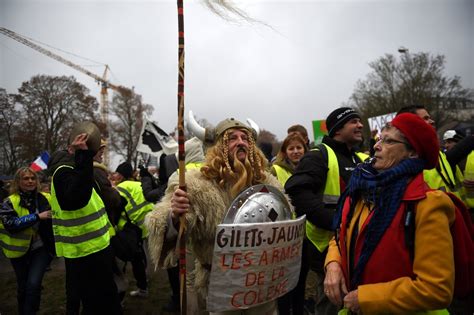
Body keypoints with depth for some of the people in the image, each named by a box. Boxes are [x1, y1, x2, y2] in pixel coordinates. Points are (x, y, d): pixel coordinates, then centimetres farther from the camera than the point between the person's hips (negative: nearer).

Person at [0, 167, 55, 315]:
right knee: (22, 286, 15)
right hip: (19, 249, 0)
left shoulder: (45, 198, -4)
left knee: (33, 284, -13)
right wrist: (37, 216, -29)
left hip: (41, 247, 0)